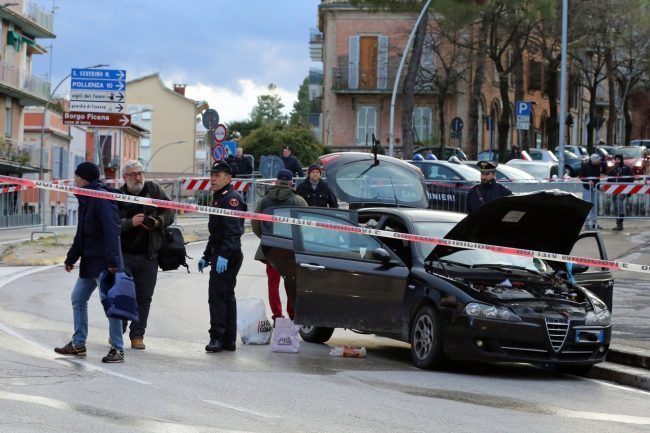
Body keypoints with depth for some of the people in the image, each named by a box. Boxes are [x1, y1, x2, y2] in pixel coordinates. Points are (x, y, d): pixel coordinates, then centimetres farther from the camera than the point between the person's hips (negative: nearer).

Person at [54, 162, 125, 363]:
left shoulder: (102, 199, -16)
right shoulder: (86, 199, 15)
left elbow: (112, 231, -24)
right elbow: (81, 233, 24)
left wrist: (112, 260, -30)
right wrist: (71, 258, 26)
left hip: (104, 263, -11)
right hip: (89, 262, 11)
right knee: (78, 299, 14)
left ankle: (117, 349, -2)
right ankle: (78, 344, 23)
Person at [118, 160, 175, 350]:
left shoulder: (154, 190, 5)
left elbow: (169, 213, 8)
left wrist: (158, 222, -11)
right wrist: (131, 223, -22)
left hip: (148, 256, 2)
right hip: (124, 254, -2)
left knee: (144, 297, 6)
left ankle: (137, 335, 14)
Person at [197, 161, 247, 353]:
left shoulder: (231, 199, -13)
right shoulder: (218, 199, 21)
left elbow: (232, 231, -25)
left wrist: (224, 254, -32)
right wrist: (207, 256, 26)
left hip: (227, 256, -11)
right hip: (220, 255, 11)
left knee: (218, 295, -12)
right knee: (227, 296, 12)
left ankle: (218, 337, -13)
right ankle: (229, 340, 17)